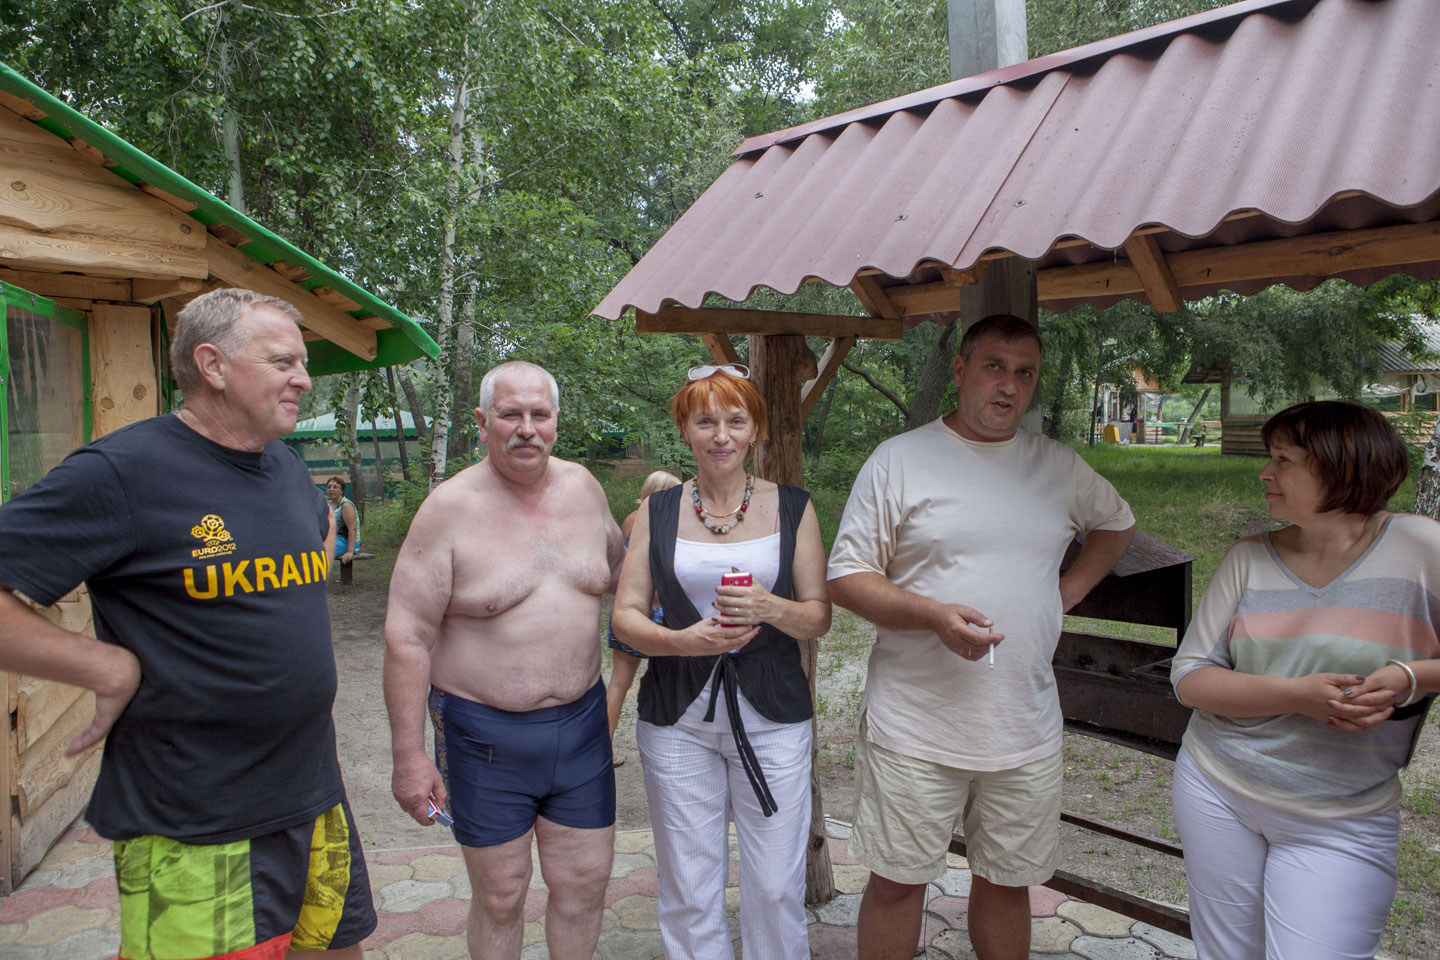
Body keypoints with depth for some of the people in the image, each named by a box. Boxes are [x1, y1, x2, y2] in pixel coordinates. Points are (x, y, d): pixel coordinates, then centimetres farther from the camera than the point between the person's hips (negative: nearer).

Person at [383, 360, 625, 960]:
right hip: (485, 733, -4)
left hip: (580, 720, 4)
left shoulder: (583, 487, 1)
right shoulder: (450, 508, -13)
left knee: (585, 882, 14)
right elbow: (407, 636, -12)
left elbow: (616, 570, 21)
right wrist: (409, 756, -12)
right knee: (500, 895, 12)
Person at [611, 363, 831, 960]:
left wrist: (770, 608, -17)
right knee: (688, 889, 7)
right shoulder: (658, 512, 5)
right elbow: (625, 616, 3)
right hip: (678, 716, 1)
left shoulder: (792, 508, 4)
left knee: (776, 888, 3)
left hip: (772, 715, 0)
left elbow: (819, 617, 4)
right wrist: (683, 640, -17)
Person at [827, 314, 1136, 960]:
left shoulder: (1059, 466, 8)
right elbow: (846, 576, -6)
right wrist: (934, 614, -21)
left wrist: (1073, 586, 10)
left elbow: (1116, 522, 28)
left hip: (1026, 732, 4)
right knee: (897, 882, 8)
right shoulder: (899, 459, -5)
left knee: (1007, 881, 17)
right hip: (912, 729, -3)